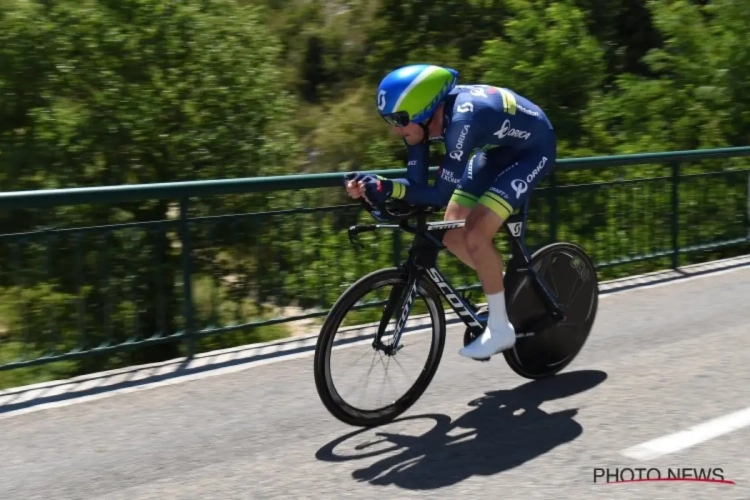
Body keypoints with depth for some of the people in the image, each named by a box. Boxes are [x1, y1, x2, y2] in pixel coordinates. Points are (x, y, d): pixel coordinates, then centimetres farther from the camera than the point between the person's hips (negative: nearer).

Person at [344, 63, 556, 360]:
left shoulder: (462, 119, -38)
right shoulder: (421, 119, -16)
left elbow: (441, 193, -38)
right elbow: (417, 185, -14)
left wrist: (384, 188, -46)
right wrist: (373, 187, -30)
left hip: (532, 149, -8)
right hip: (495, 148, 8)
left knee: (475, 236, -20)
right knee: (452, 235, 0)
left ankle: (500, 329, -4)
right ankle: (508, 289, 24)